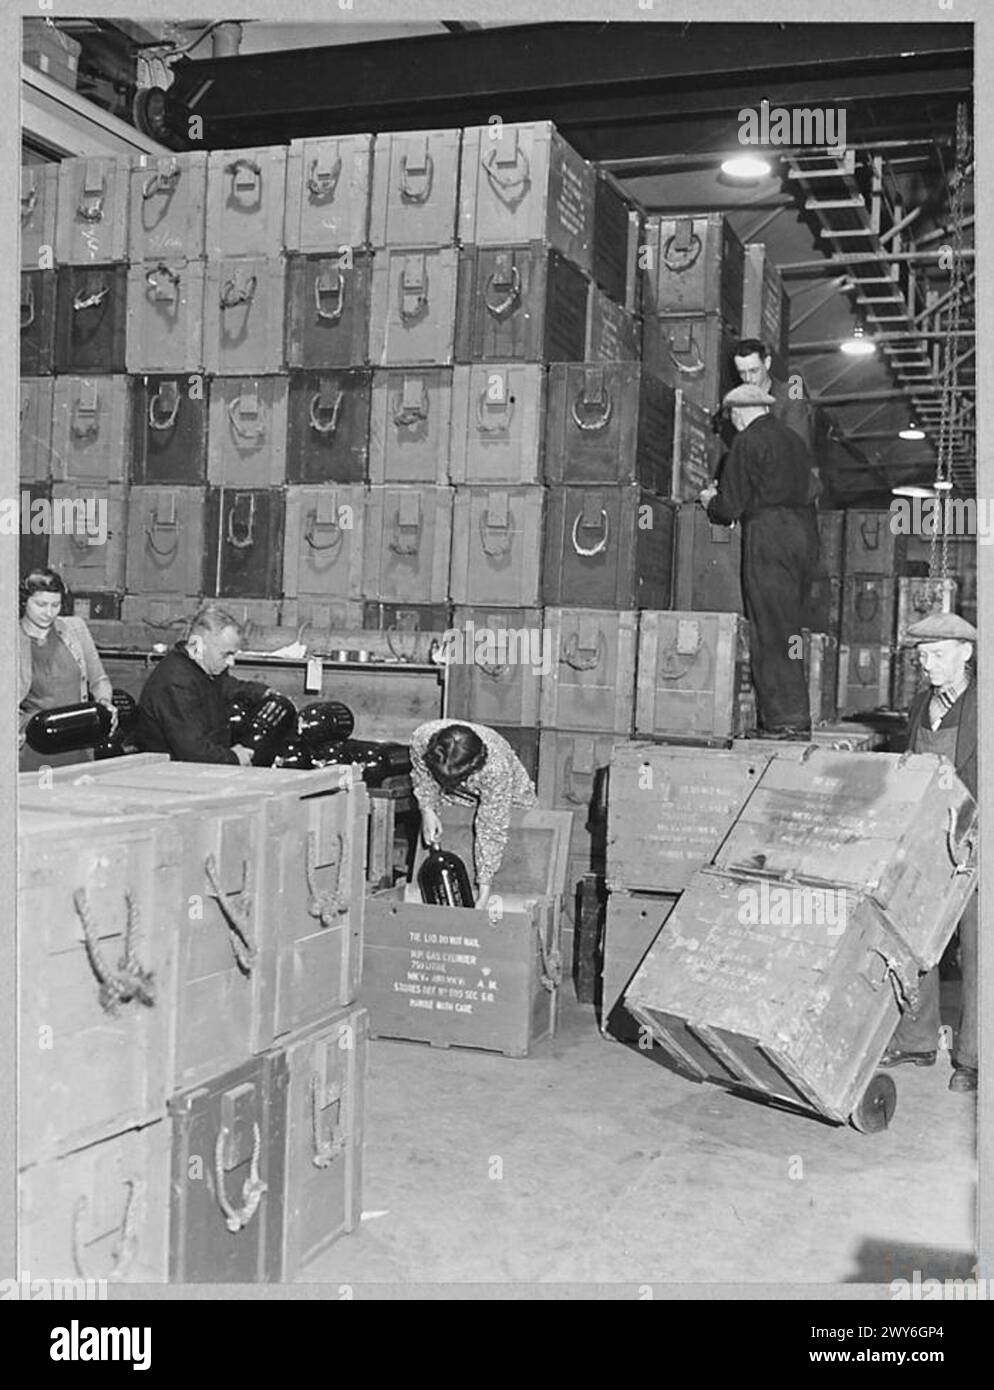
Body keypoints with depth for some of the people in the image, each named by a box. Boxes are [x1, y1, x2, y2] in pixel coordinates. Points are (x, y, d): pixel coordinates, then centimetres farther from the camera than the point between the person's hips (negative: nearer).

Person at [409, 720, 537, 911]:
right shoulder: (421, 739, -36)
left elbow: (491, 831, -39)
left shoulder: (497, 768, -45)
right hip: (452, 802, 3)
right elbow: (422, 775, -10)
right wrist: (427, 809, -28)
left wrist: (483, 897, -40)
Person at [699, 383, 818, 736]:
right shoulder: (793, 439, 19)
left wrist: (711, 502, 17)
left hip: (768, 537, -8)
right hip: (804, 532, 8)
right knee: (789, 627, 12)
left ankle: (785, 717, -5)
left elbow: (731, 506, -8)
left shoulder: (747, 443, -4)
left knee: (770, 631, -4)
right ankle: (796, 713, 14)